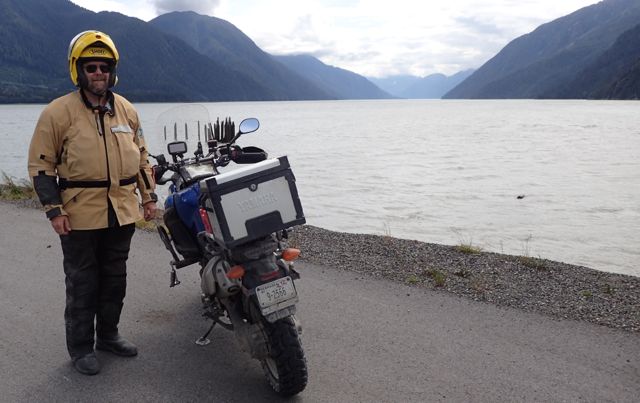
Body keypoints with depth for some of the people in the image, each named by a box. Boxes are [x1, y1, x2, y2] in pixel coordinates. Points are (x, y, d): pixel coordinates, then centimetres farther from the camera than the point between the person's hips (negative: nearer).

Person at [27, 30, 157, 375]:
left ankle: (108, 334, 33)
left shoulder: (127, 110, 9)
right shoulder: (58, 112, -7)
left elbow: (140, 157, 17)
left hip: (122, 213, 5)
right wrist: (54, 210, -12)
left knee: (114, 279, 16)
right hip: (80, 215, -5)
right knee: (82, 284, 6)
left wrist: (149, 196, 12)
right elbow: (41, 165, -6)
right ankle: (80, 347, 21)